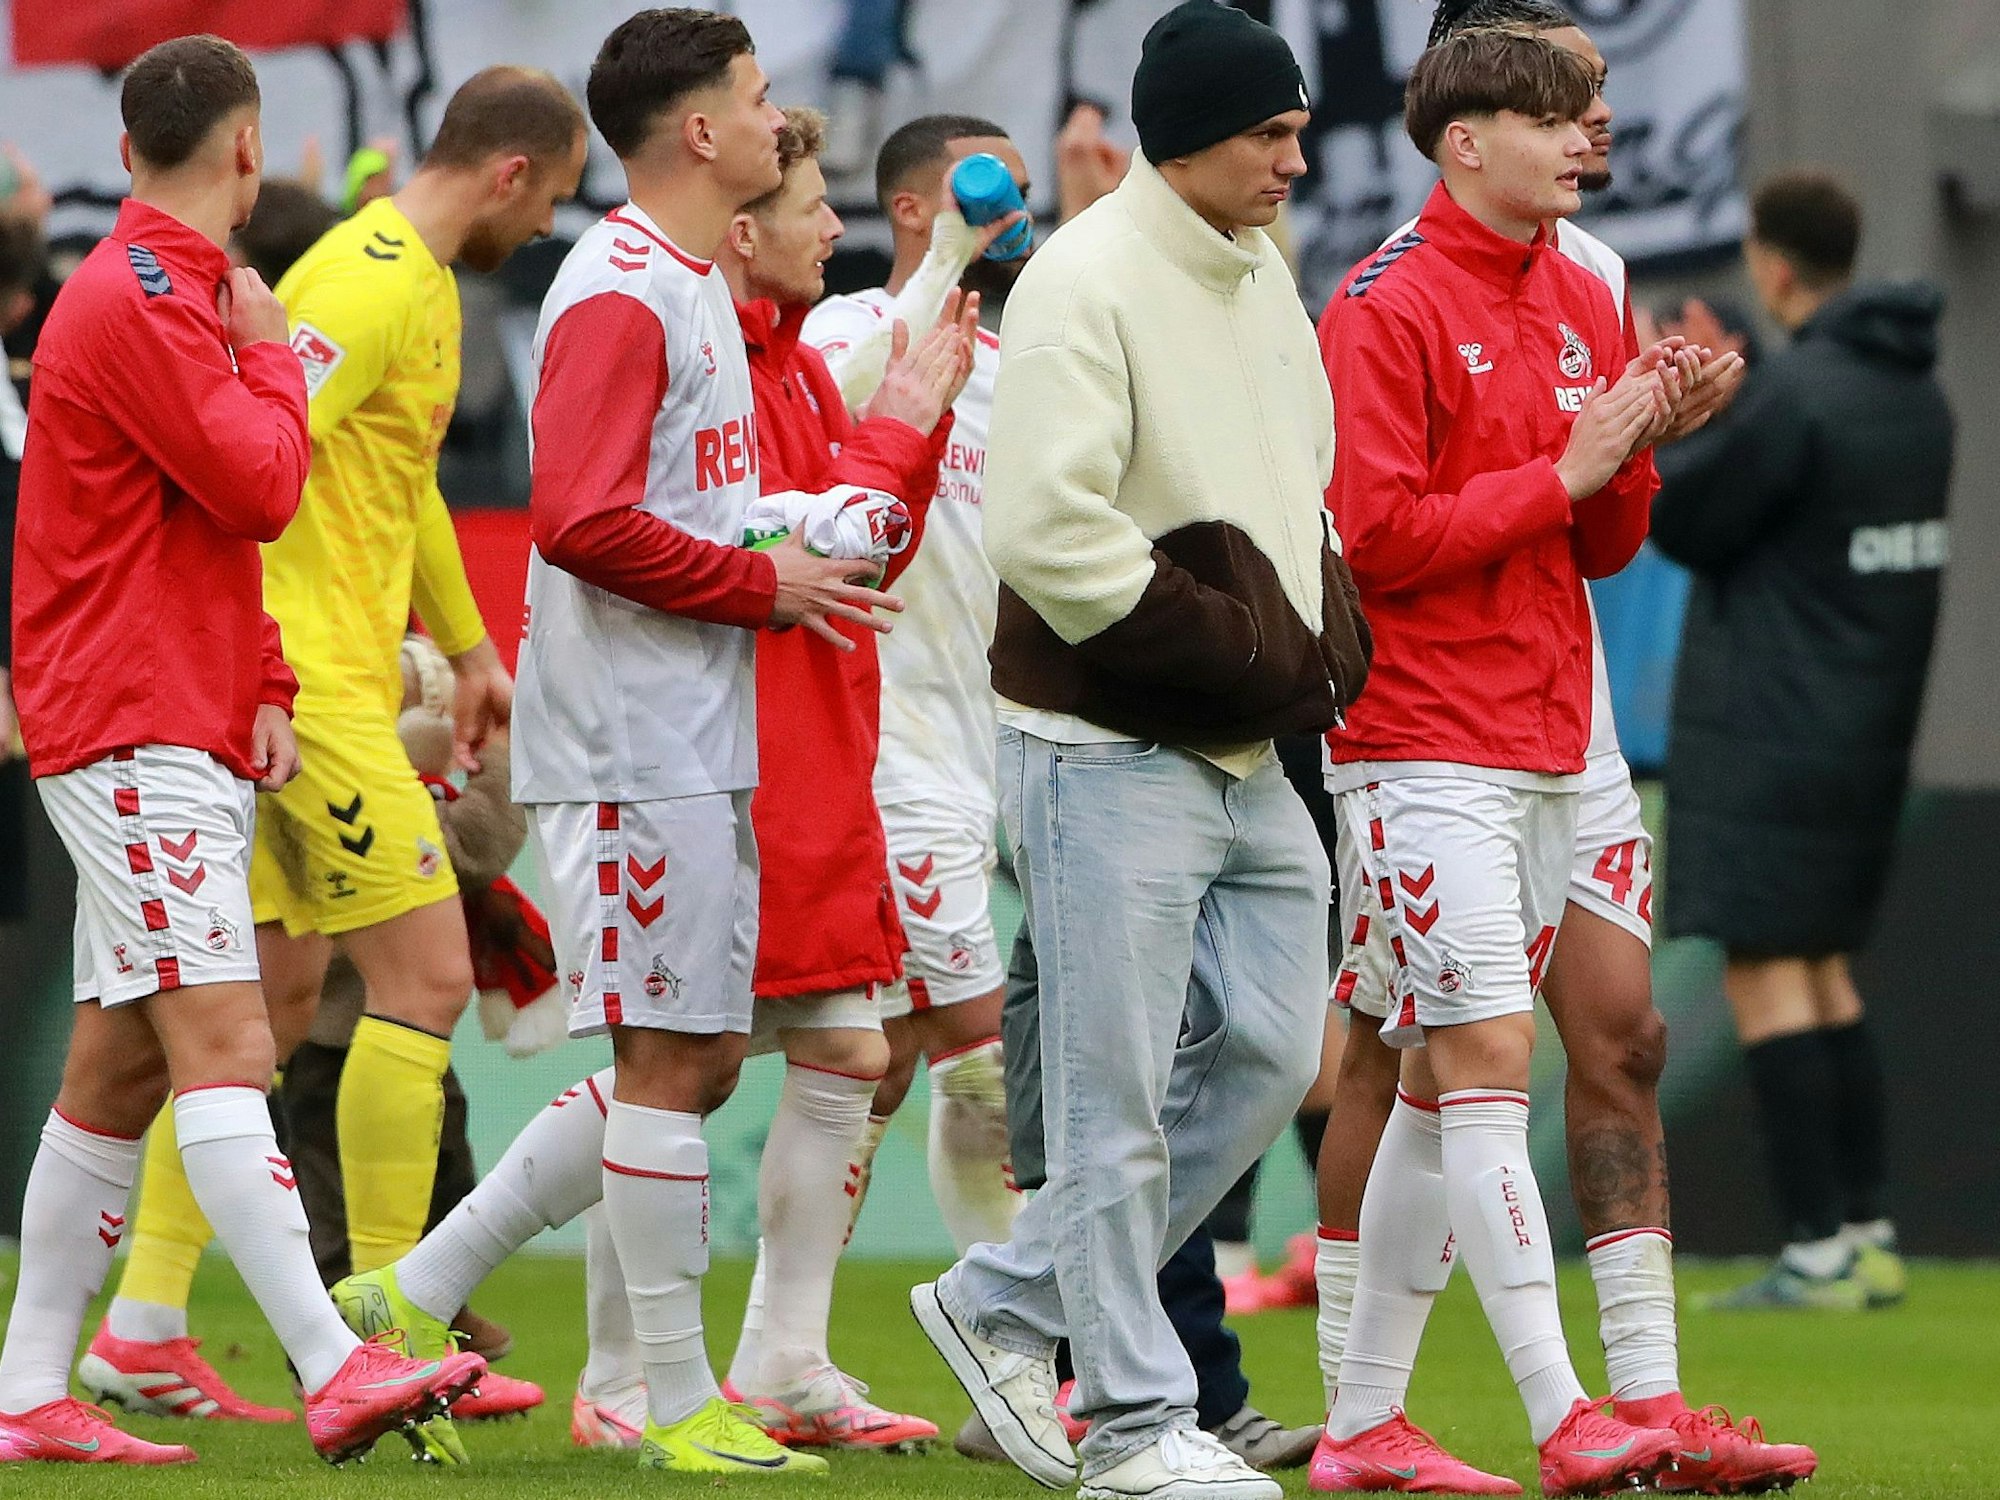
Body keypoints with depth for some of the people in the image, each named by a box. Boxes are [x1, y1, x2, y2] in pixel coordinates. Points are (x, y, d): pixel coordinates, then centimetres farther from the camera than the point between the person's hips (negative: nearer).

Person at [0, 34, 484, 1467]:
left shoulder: (168, 293, 20)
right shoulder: (139, 303, -13)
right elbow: (260, 486, -18)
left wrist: (262, 686, 11)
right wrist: (273, 355, -1)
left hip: (183, 729, 10)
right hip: (135, 735, -10)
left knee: (122, 1067, 10)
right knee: (224, 1047, -18)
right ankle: (334, 1368, -28)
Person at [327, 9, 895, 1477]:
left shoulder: (692, 287, 18)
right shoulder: (619, 295, -14)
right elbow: (582, 522, -24)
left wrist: (791, 568, 9)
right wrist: (762, 584, -15)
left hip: (695, 741, 10)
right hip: (637, 743, -10)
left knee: (698, 1056, 11)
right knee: (674, 1060, -5)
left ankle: (417, 1291, 16)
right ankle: (681, 1403, 2)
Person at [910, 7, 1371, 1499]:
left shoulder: (1261, 276, 13)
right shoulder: (1087, 282, -14)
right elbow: (1052, 534, -22)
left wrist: (1325, 636, 6)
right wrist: (1247, 648, -17)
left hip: (1249, 757, 9)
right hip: (1111, 753, -9)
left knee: (1269, 1056, 9)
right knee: (1119, 1098, -3)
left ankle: (1007, 1303, 21)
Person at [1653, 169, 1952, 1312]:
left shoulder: (1798, 394, -18)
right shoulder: (1918, 393, 9)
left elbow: (1683, 522, -10)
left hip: (1768, 733, -8)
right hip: (1869, 732, 8)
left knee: (1765, 971, -5)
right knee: (1823, 970, 15)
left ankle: (1820, 1248, -9)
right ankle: (1871, 1234, 12)